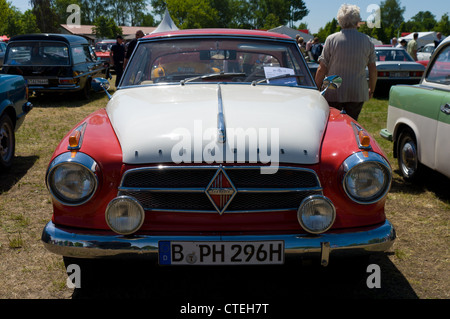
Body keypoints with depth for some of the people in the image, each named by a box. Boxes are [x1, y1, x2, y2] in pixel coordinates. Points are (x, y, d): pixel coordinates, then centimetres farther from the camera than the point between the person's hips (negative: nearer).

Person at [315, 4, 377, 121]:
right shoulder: (367, 41, 2)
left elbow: (322, 69, -7)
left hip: (333, 93, -2)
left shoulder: (331, 39, -6)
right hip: (358, 93, 2)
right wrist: (372, 89, 21)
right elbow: (373, 69, 8)